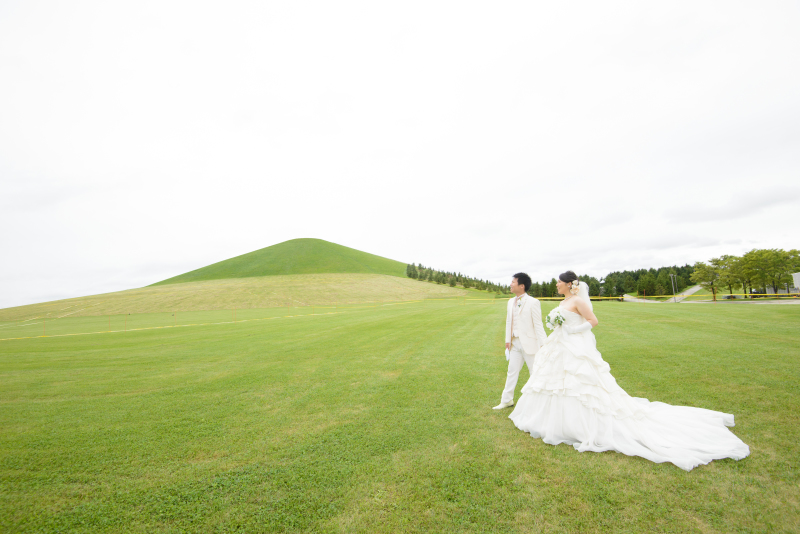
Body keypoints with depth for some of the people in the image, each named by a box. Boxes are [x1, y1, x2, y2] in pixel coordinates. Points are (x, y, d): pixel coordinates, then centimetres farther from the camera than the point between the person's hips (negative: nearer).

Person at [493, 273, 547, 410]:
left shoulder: (533, 302, -13)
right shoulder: (511, 302, 8)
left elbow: (538, 325, -13)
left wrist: (544, 344, -16)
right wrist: (508, 340, 11)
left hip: (529, 343, -6)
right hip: (515, 343, 7)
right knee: (512, 371, 14)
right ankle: (507, 400, 27)